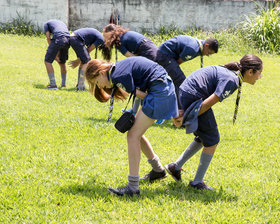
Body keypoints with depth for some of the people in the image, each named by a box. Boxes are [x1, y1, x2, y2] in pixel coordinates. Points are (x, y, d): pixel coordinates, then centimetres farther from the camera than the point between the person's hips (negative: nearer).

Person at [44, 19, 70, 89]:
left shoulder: (46, 24, 24)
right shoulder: (62, 23, 38)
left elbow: (48, 38, 11)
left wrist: (55, 55, 9)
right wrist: (57, 54, 19)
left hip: (57, 39, -6)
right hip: (67, 40, 6)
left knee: (47, 61, 5)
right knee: (62, 62, 24)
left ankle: (53, 84, 0)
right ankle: (63, 84, 32)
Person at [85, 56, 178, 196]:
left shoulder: (119, 76, -14)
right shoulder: (117, 70, 15)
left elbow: (140, 94, -9)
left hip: (159, 91, -10)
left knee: (133, 136, -8)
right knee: (136, 132, 18)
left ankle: (133, 186, -11)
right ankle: (158, 169, 34)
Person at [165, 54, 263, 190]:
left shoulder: (228, 73, 13)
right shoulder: (231, 81, -17)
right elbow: (209, 103, -20)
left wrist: (185, 111, 11)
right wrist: (184, 119, -14)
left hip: (185, 92, 10)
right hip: (193, 97, -10)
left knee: (204, 138, 21)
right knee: (212, 140, 1)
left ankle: (175, 166, 26)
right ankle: (197, 182, 8)